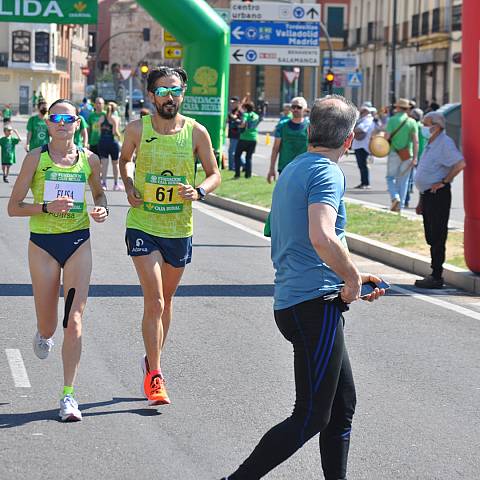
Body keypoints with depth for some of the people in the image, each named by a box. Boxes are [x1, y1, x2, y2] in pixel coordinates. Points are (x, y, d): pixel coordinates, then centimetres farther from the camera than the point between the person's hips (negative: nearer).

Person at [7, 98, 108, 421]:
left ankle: (68, 394, -4)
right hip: (43, 243, -1)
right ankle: (44, 334, 47)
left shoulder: (89, 160, 2)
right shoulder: (36, 158, -4)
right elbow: (14, 207, -5)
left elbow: (99, 192, 21)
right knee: (48, 326, 7)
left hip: (79, 242, 1)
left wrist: (103, 209, -1)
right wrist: (47, 207, -20)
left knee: (74, 320, -9)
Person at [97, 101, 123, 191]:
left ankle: (104, 183, -10)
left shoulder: (101, 118, 7)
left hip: (102, 141, 3)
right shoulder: (115, 118, -7)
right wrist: (119, 136, 2)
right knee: (115, 163, 11)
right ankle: (116, 184, 16)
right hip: (112, 141, -3)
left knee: (104, 163, 1)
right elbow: (115, 131, -16)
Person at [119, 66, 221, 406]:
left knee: (166, 299, 17)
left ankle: (153, 360, 37)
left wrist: (198, 192, -17)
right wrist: (129, 186, -3)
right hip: (143, 226, -2)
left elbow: (214, 173, 4)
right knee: (154, 301, -12)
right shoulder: (138, 129, -5)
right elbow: (125, 159, 15)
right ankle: (154, 377, -6)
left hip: (180, 229, 2)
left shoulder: (196, 132, -5)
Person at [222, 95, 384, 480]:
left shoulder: (292, 171, 19)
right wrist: (352, 277, -14)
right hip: (316, 305, -10)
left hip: (292, 301, 10)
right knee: (311, 417, -4)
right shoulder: (327, 173, -12)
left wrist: (349, 279, 24)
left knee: (343, 405, 15)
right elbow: (322, 237, -30)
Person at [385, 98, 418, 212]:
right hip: (408, 155, 2)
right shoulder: (412, 122, 2)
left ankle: (395, 197, -15)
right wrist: (415, 157, -3)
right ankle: (400, 205, 8)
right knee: (403, 180, 10)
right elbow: (416, 141, -4)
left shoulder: (392, 120, -4)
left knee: (391, 177, 10)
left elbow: (387, 137, -11)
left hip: (394, 153, -2)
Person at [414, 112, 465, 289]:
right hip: (428, 195, 10)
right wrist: (421, 201, 24)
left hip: (438, 195, -10)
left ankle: (436, 277, -5)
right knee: (431, 238, 12)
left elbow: (460, 163, -27)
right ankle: (435, 275, 18)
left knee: (437, 239, -7)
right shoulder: (431, 144, 18)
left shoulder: (445, 143, -13)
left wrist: (444, 182, -20)